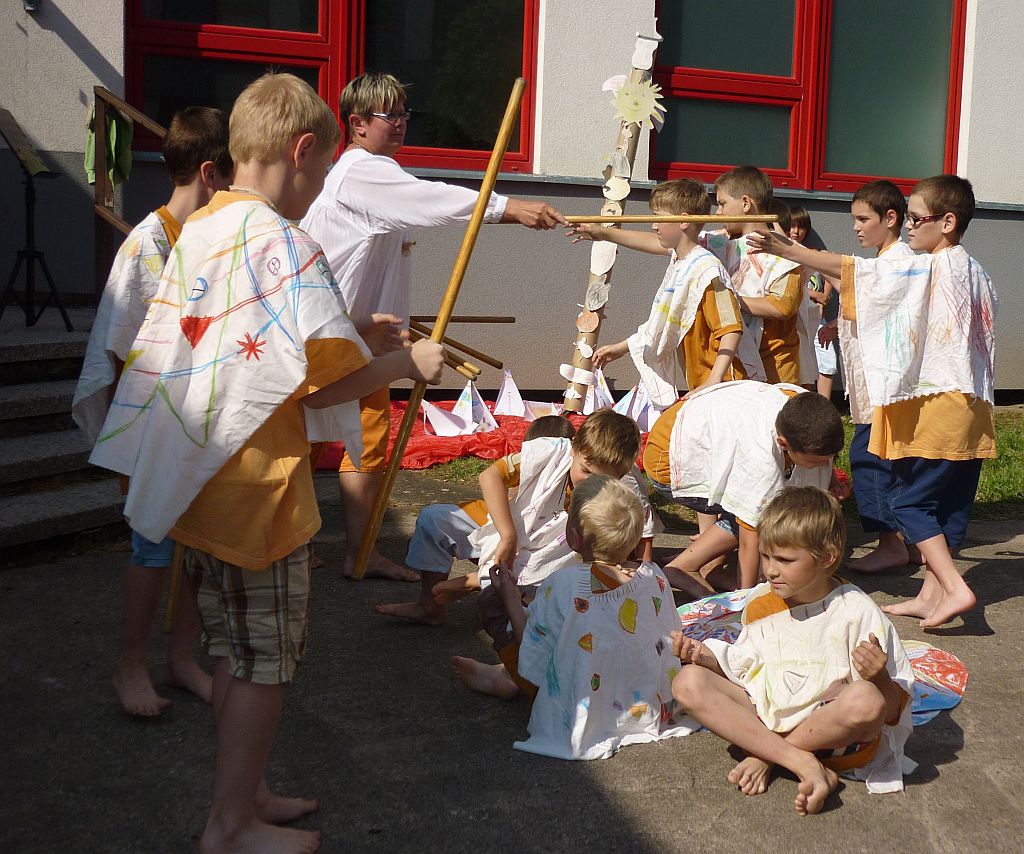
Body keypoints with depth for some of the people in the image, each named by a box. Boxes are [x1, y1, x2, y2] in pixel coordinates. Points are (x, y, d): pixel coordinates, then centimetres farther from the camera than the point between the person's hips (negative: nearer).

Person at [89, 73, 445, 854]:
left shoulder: (198, 231, 8)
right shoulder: (283, 242, -19)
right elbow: (325, 378, -22)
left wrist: (350, 322, 19)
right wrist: (410, 363, -7)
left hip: (198, 482, 9)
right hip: (258, 488, -9)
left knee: (237, 653, 20)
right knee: (265, 662, 5)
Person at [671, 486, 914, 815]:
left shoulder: (856, 612, -10)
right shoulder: (759, 604, 5)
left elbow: (893, 708, -11)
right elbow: (742, 666, 17)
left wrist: (879, 677, -33)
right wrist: (705, 655, -2)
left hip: (830, 728, -4)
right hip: (765, 712, 4)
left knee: (866, 700, -38)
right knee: (688, 682, -17)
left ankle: (764, 756, -14)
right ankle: (805, 765, -26)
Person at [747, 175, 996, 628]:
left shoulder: (929, 268, -13)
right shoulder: (976, 273, 13)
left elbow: (855, 269, -16)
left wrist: (786, 249, -14)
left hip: (936, 404, -9)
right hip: (972, 406, 9)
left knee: (909, 500, -2)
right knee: (948, 501, 11)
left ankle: (955, 588, -8)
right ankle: (931, 592, 17)